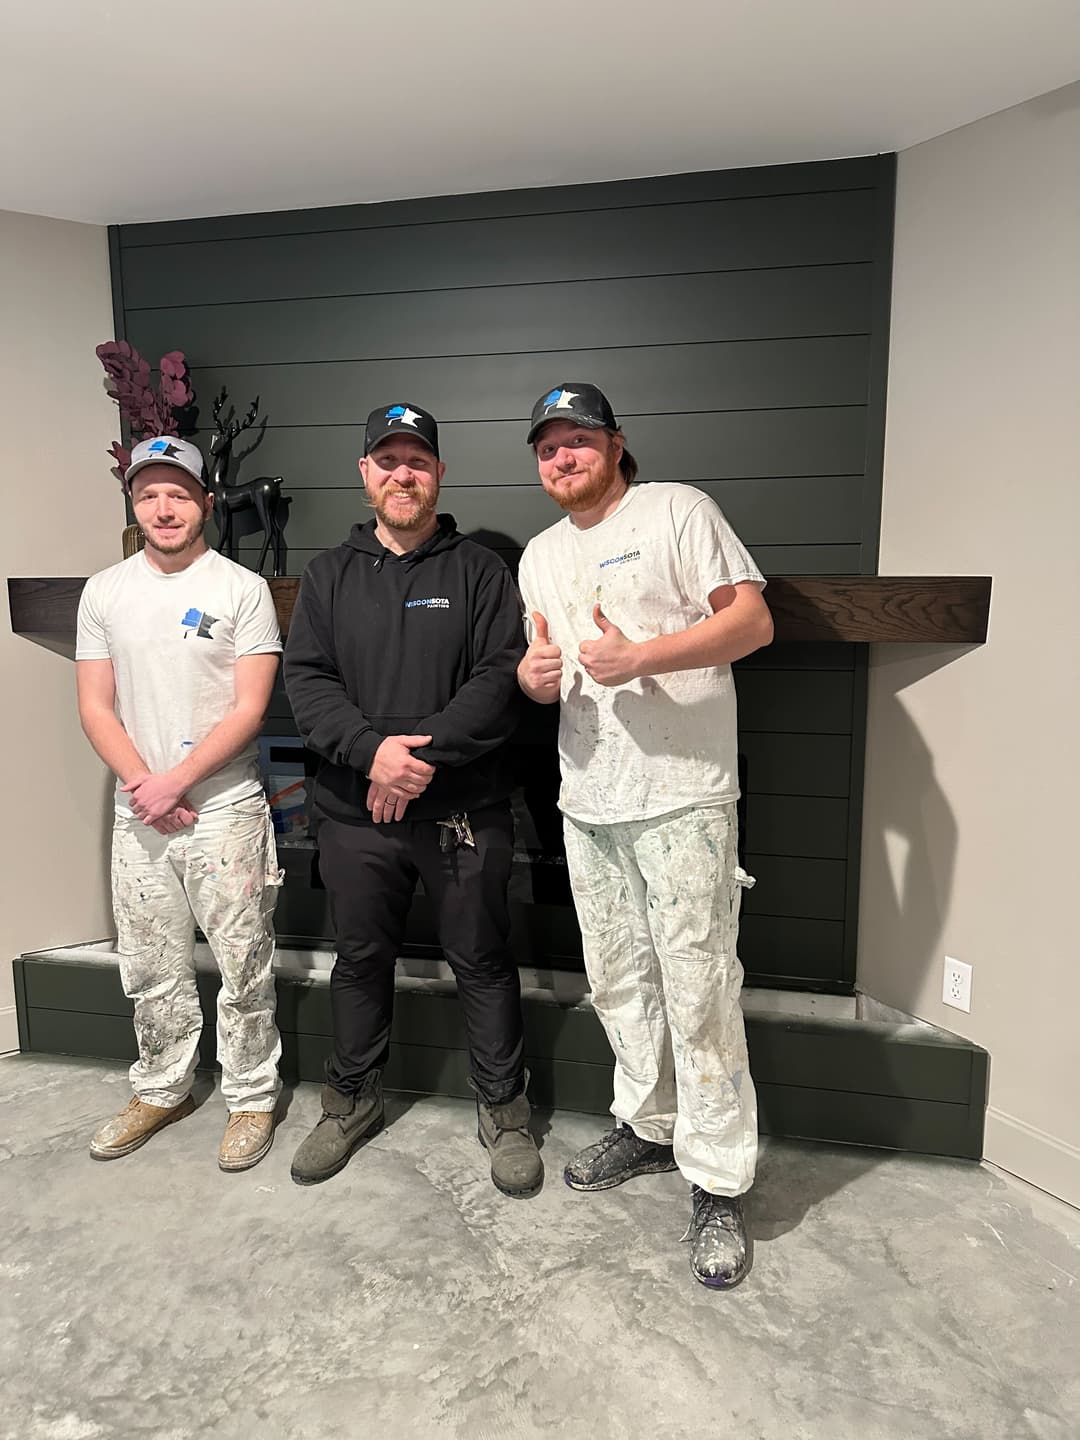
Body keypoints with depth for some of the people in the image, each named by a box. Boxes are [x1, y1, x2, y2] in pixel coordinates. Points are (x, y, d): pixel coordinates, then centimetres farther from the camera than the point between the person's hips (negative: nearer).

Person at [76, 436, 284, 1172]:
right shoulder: (104, 592, 7)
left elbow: (249, 708, -10)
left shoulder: (243, 588, -5)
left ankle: (253, 1098, 23)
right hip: (138, 812, 4)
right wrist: (143, 785, -9)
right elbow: (96, 706, 5)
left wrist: (175, 781, -15)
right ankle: (163, 1090, 36)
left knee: (244, 968, 5)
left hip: (226, 809, -4)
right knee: (151, 971, 16)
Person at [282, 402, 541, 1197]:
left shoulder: (481, 571, 1)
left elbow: (500, 678, -9)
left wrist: (426, 754, -18)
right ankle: (354, 1099, 39)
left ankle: (504, 1108, 28)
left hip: (464, 808, -2)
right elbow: (306, 680, 0)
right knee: (361, 958, 17)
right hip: (354, 810, 3)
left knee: (482, 960, 7)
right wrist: (372, 750, -16)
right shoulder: (329, 574, 9)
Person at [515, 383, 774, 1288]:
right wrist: (532, 675, -2)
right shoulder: (541, 555, 18)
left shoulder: (677, 510, -2)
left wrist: (638, 656, -21)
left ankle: (718, 1185, 13)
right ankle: (649, 1125, 35)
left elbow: (753, 620, -11)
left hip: (682, 797, -6)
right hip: (588, 801, 7)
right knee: (618, 983, 15)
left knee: (699, 991, -3)